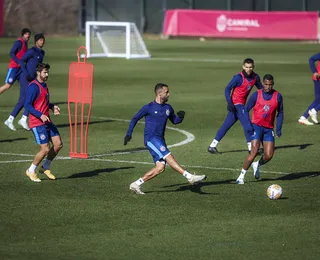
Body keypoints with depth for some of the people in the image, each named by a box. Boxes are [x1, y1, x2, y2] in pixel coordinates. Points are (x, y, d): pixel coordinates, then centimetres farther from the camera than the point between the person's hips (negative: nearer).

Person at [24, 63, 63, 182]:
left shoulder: (44, 85, 14)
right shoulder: (33, 86, -15)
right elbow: (27, 105, -19)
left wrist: (52, 107, 11)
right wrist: (40, 115, -27)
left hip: (47, 121, 9)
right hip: (37, 123, -9)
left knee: (58, 144, 2)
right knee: (45, 149, -11)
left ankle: (45, 168, 18)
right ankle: (31, 171, 9)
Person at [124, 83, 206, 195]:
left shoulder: (168, 108, 12)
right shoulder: (148, 108, -5)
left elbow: (174, 120, 24)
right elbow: (135, 119, 4)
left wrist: (180, 117, 0)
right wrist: (129, 134, -2)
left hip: (160, 140, 7)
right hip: (150, 139, -7)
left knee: (160, 167, -4)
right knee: (168, 156, -23)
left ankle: (136, 184, 4)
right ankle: (190, 177, -29)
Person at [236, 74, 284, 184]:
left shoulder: (278, 96, 1)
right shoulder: (256, 95, -5)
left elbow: (280, 113, 11)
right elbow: (246, 109, 2)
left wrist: (279, 128, 3)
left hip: (269, 129, 3)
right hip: (257, 126, -3)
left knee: (269, 155, -5)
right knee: (254, 152, -18)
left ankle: (257, 165, 29)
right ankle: (242, 176, -8)